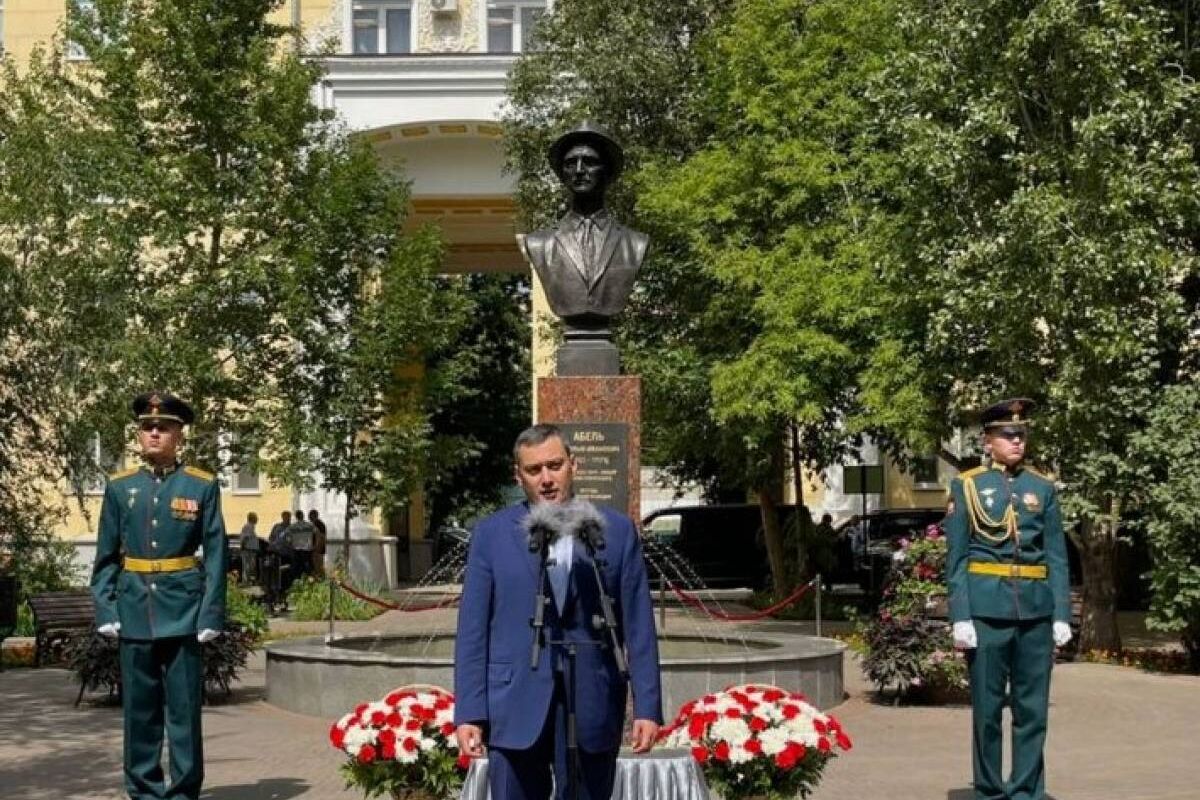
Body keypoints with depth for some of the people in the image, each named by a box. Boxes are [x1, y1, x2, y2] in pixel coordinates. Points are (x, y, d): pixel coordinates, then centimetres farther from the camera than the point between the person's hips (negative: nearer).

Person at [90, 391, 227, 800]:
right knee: (139, 707, 8)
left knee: (184, 707, 2)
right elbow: (106, 556, 8)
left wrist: (211, 615, -8)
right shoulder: (119, 486, 6)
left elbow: (216, 555, -2)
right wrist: (105, 610, -1)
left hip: (182, 612, -2)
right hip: (134, 612, 2)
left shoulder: (202, 486, 0)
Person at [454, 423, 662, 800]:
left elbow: (638, 626, 3)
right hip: (515, 708, 0)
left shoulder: (617, 530, 5)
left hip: (592, 708, 0)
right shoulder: (491, 534, 4)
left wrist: (647, 707, -2)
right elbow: (473, 630, 2)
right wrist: (469, 713, -4)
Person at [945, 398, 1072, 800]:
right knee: (987, 707, 4)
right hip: (986, 607, -2)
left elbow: (1057, 556, 8)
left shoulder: (1043, 488, 10)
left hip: (1036, 609, 2)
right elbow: (956, 557, 0)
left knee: (1033, 708, 6)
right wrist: (960, 617, -8)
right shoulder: (966, 485, 3)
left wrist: (1062, 614, 0)